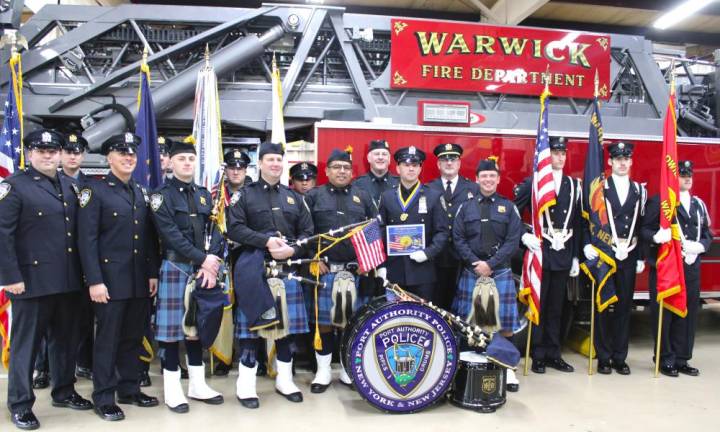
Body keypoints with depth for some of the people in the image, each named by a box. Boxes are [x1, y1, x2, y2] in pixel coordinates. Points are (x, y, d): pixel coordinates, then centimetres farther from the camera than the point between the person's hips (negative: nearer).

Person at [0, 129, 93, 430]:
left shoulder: (69, 186, 14)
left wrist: (82, 272, 12)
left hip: (68, 280, 6)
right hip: (33, 280, -6)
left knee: (65, 339, 16)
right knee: (26, 342, 5)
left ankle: (64, 392, 32)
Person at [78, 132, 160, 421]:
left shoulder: (141, 192, 14)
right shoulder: (94, 190, -5)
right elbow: (87, 239, -11)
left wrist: (153, 273, 7)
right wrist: (95, 280, -17)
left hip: (139, 279, 6)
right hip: (110, 278, -6)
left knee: (133, 337, 13)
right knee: (108, 339, 2)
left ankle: (129, 389, 26)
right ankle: (104, 399, 14)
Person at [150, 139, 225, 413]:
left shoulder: (204, 195, 13)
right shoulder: (162, 195, -3)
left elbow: (214, 231, 5)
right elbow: (171, 236, -14)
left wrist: (211, 262, -11)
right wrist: (202, 259, -18)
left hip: (203, 268, 5)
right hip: (175, 268, -5)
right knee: (171, 326, 1)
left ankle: (197, 384, 20)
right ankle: (172, 388, 11)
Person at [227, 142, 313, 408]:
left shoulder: (294, 198, 16)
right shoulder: (245, 195, 6)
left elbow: (307, 232, 10)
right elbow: (234, 228, -7)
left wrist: (292, 250, -9)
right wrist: (266, 241, -17)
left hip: (288, 268, 4)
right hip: (254, 270, -3)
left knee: (289, 324, 6)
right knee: (250, 325, -2)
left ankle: (284, 379, 20)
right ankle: (246, 383, 9)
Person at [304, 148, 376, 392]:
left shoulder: (363, 197, 13)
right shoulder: (314, 196, 6)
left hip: (357, 270, 2)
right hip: (324, 269, -2)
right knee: (323, 321, 4)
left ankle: (348, 369, 22)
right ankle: (323, 370, 18)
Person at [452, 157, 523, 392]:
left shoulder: (508, 207, 6)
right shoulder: (466, 207, 8)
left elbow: (513, 241, -2)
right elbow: (458, 239, 2)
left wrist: (490, 264, -12)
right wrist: (475, 263, -10)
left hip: (501, 272, 0)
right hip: (471, 272, 1)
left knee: (505, 322, 1)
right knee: (470, 322, 4)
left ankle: (508, 368, 13)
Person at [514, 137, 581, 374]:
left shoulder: (574, 186, 10)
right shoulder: (532, 183, -1)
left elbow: (577, 224, 10)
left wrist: (576, 257, 8)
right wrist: (524, 236, -15)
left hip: (563, 255, 4)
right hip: (539, 253, -3)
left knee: (556, 307, 10)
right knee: (537, 306, 3)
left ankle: (553, 354, 21)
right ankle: (538, 355, 13)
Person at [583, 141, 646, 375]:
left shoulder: (639, 191, 10)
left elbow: (642, 225, 10)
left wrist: (641, 257, 7)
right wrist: (587, 244, -17)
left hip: (628, 256, 3)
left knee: (624, 306, 7)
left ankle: (620, 357, 18)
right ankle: (604, 358, 11)